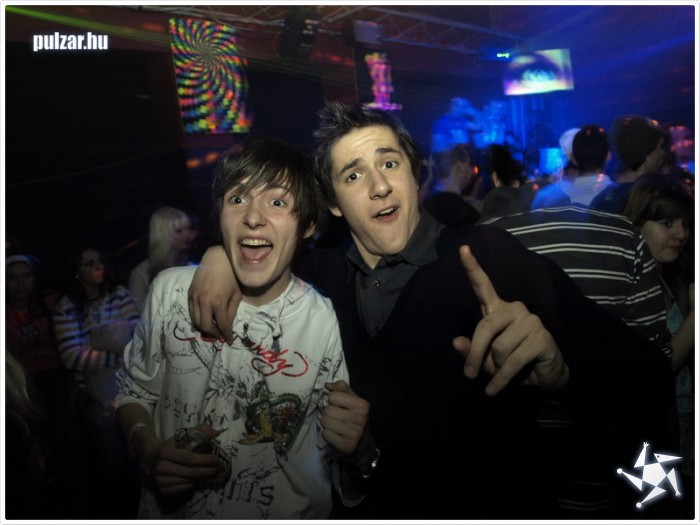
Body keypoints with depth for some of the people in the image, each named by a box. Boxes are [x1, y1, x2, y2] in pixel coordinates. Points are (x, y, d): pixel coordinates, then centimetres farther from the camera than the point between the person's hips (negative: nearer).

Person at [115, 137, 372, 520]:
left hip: (285, 514, -2)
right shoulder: (170, 290, -11)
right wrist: (150, 452, -16)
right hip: (170, 511, 2)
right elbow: (134, 394, 3)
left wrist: (358, 454, -32)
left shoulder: (333, 325, -19)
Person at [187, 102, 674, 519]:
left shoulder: (490, 258, -14)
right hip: (361, 504, 2)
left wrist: (559, 366, -40)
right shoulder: (330, 271, 0)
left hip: (492, 505, -1)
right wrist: (223, 252, -3)